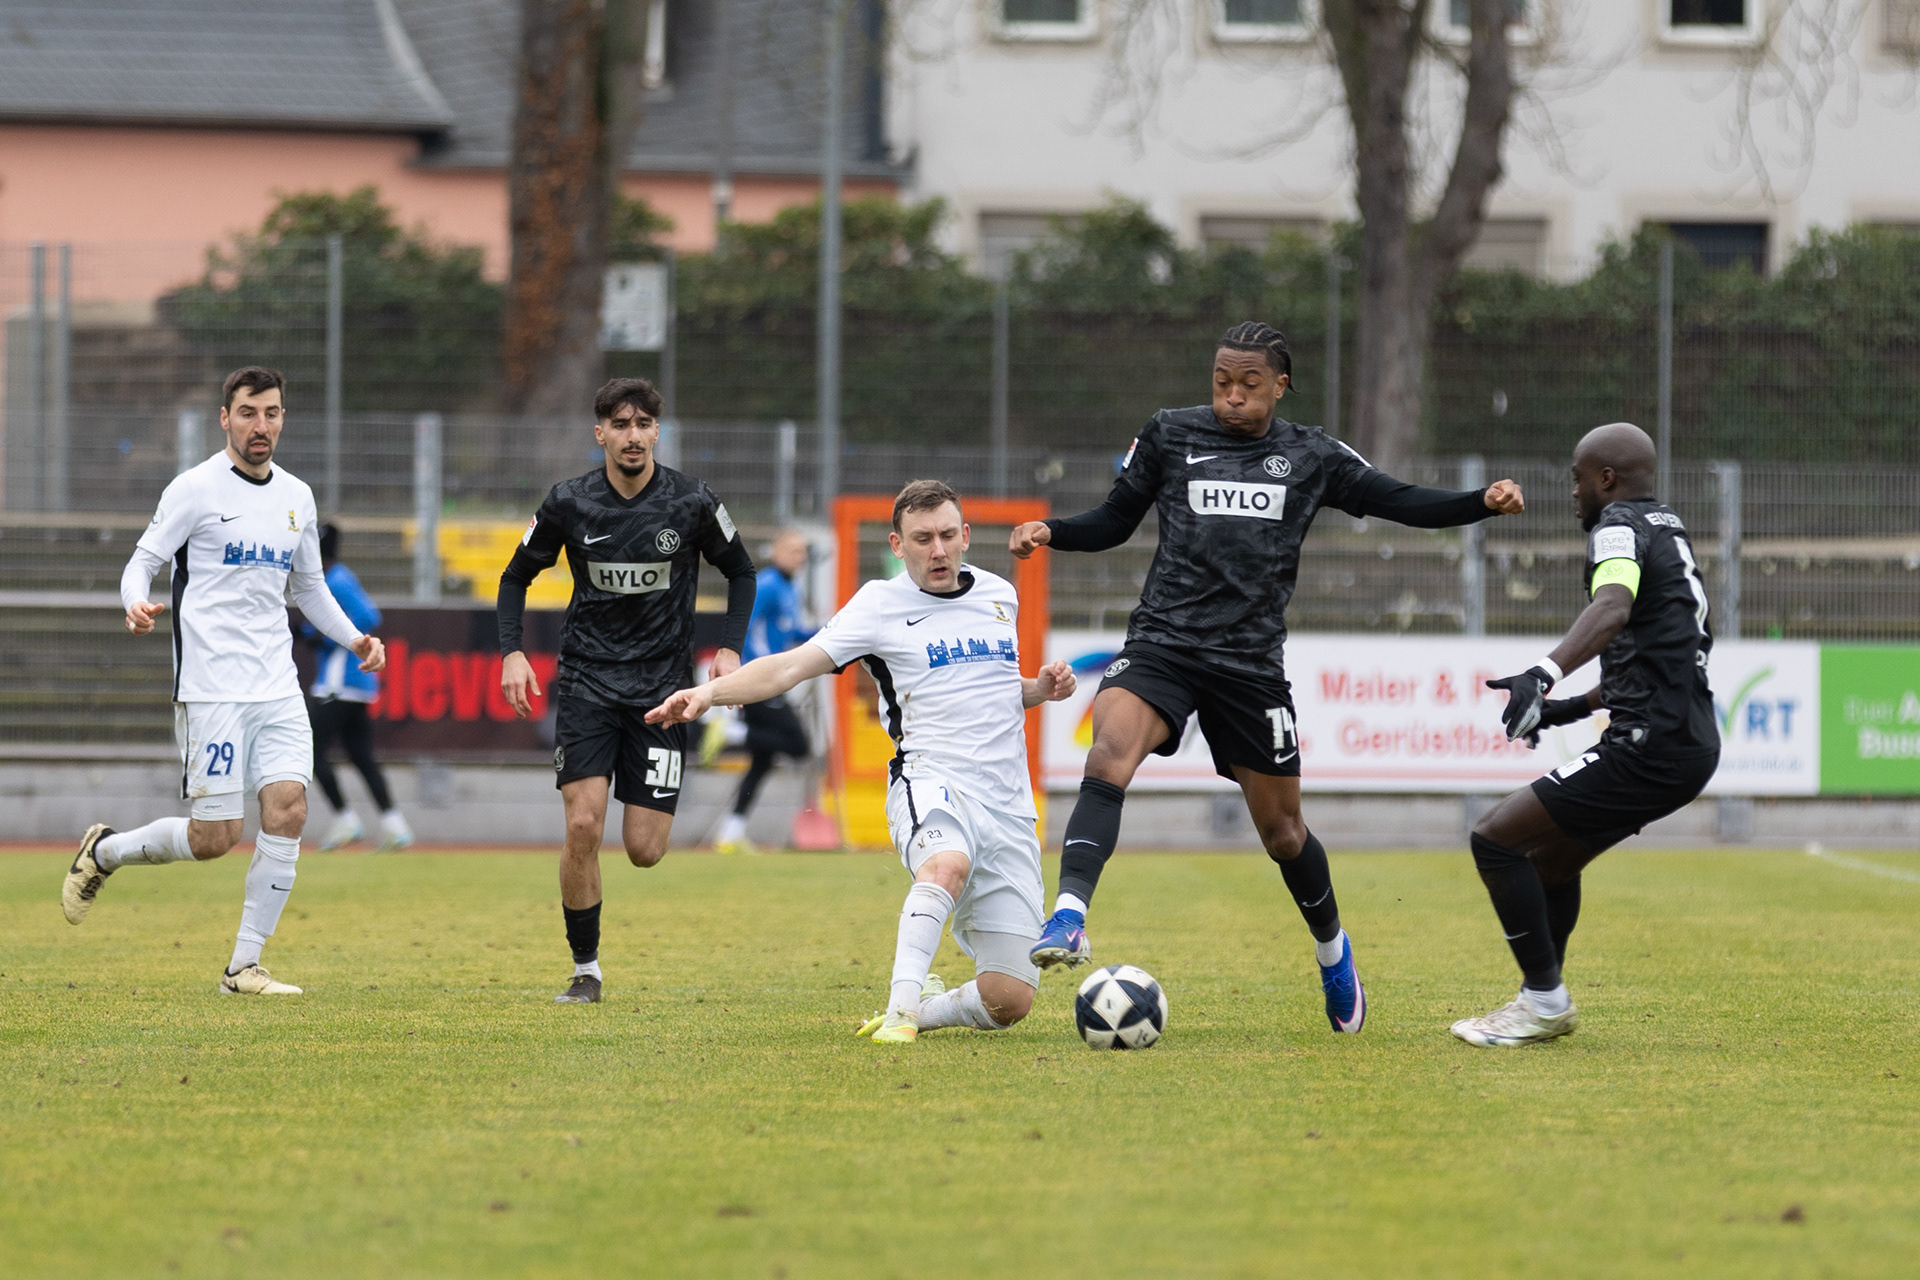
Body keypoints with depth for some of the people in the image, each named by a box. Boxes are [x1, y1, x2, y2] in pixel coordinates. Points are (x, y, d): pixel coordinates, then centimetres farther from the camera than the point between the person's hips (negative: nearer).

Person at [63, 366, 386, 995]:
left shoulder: (297, 497, 14)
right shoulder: (196, 488, -4)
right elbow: (143, 560, -4)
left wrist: (352, 637, 11)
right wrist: (137, 605, -27)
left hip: (278, 685, 6)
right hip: (210, 685, -5)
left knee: (288, 809, -10)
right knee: (215, 837, -7)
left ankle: (245, 966, -1)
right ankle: (104, 852, 21)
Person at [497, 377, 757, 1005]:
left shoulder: (693, 504, -7)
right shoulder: (569, 504, -5)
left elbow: (740, 572, 9)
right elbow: (517, 576, 9)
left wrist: (730, 649, -5)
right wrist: (512, 653, -5)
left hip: (661, 684, 0)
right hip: (587, 679, 0)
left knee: (645, 851, -4)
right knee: (582, 825, -16)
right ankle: (585, 970, -1)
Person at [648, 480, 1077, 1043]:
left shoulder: (999, 594, 16)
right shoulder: (881, 604, 0)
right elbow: (793, 666, -9)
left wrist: (1040, 690, 11)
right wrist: (710, 691, -24)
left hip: (1008, 803, 5)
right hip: (932, 780, -5)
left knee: (1010, 999, -6)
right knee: (948, 864, -44)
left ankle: (923, 1007, 21)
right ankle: (902, 1008, -42)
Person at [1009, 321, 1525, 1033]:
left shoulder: (1311, 458, 7)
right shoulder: (1169, 436, 6)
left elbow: (1398, 502, 10)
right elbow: (1115, 522, 13)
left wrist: (1483, 503, -4)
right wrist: (1049, 533, -5)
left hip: (1251, 660, 1)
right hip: (1163, 642, -1)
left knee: (1280, 827, 10)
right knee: (1109, 755, -30)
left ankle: (1332, 949, 37)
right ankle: (1069, 917, -39)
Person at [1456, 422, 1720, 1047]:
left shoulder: (1620, 527, -9)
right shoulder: (1670, 531, 22)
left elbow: (1613, 607, -32)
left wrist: (1544, 673, -46)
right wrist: (1573, 709, 32)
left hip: (1651, 749, -10)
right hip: (1693, 743, 10)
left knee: (1495, 838, -8)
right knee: (1550, 854, 27)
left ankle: (1545, 1000, -4)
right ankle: (1542, 1001, 36)